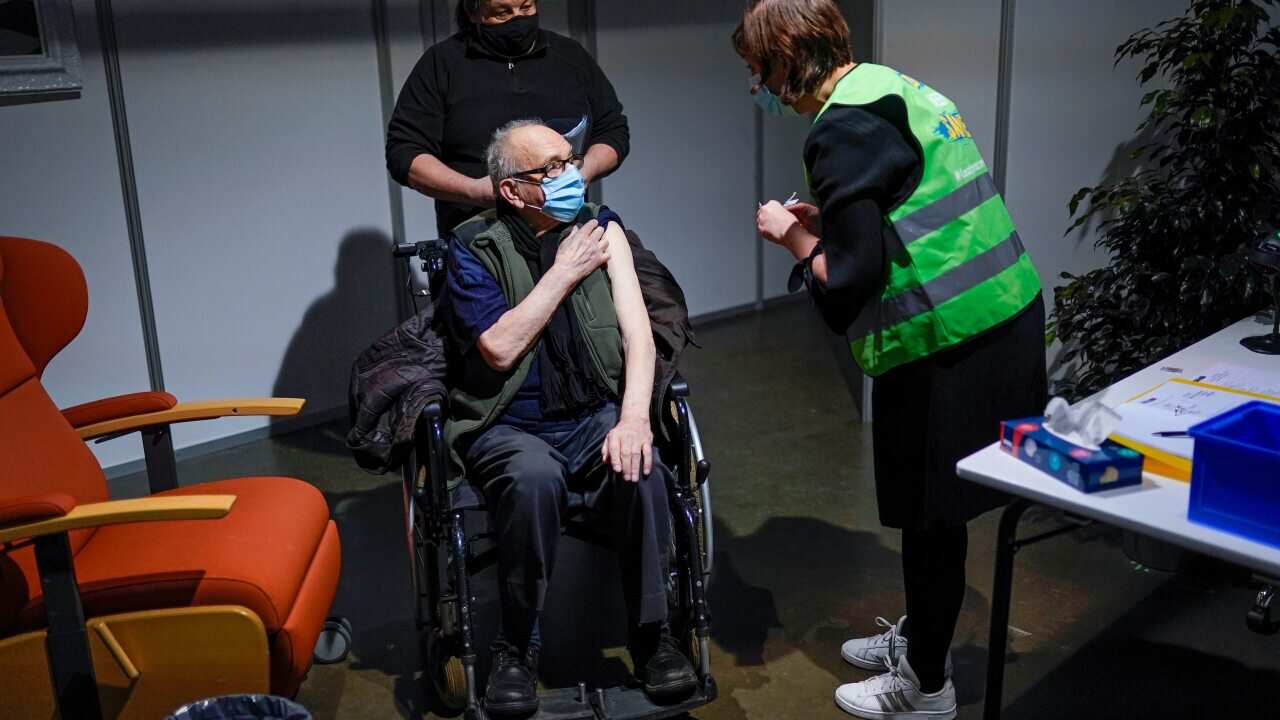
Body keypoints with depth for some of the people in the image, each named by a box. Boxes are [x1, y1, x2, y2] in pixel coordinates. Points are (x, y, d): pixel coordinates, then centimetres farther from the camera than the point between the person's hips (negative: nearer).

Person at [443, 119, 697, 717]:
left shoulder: (601, 228, 3)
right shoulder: (473, 250, -4)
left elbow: (637, 331, -5)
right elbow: (500, 349, -16)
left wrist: (633, 417, -20)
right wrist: (564, 273, -13)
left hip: (595, 415, 2)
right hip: (510, 427, -2)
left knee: (640, 468, -30)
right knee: (534, 479, -35)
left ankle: (651, 634, -11)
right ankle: (516, 647, -15)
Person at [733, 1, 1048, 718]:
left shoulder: (843, 128, -17)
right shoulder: (894, 86, 12)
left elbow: (850, 277, -20)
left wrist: (793, 235, -4)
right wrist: (827, 219, 13)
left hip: (947, 348, -9)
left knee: (933, 516, 6)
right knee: (931, 510, 22)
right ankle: (918, 637, 40)